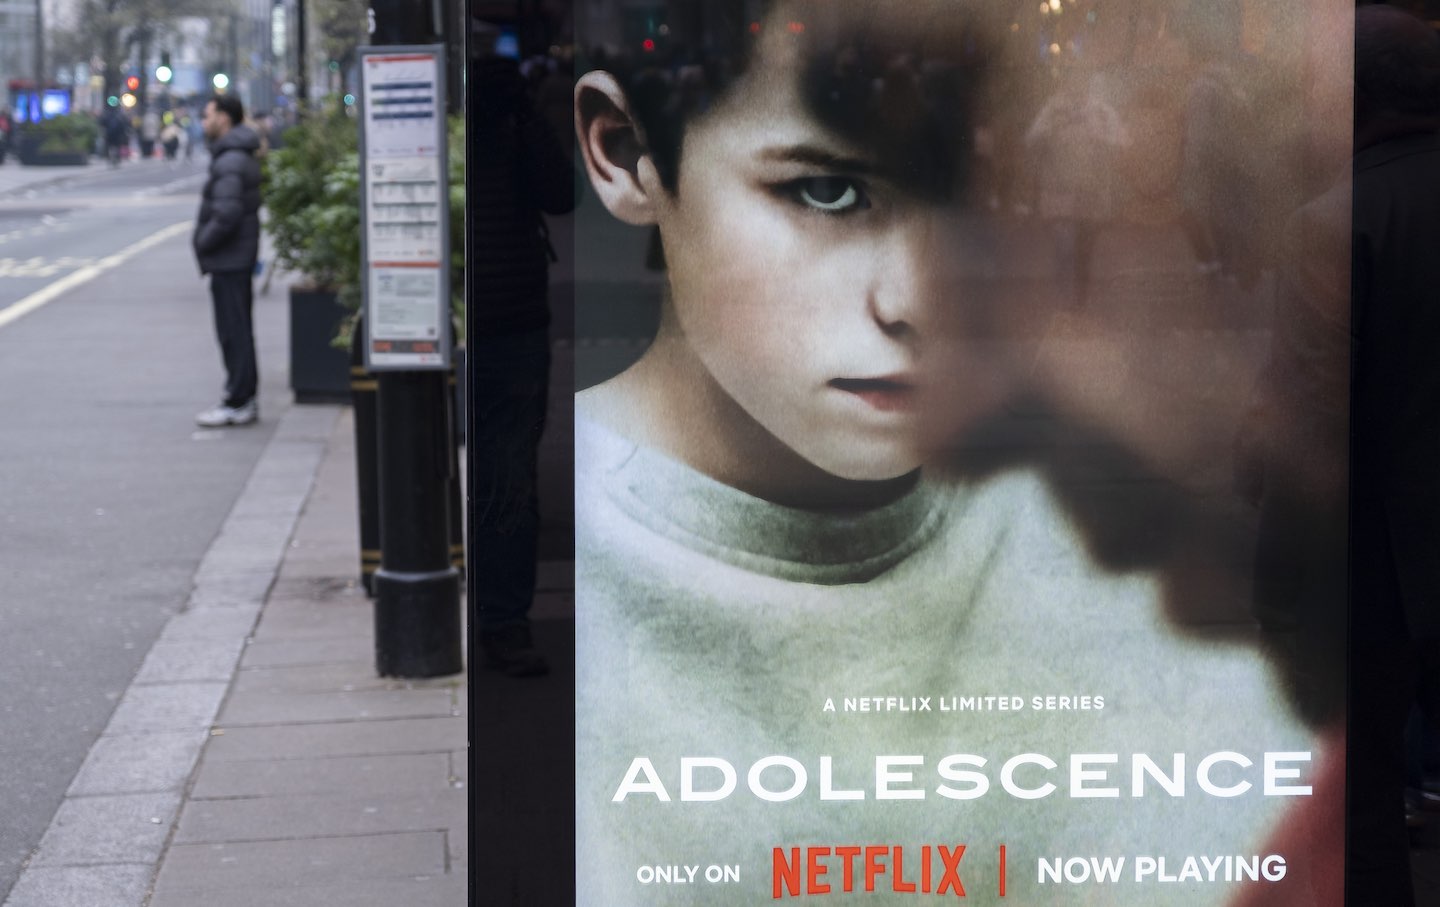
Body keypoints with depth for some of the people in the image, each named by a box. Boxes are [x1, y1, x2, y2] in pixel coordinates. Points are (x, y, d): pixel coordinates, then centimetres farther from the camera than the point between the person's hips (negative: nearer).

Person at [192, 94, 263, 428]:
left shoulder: (229, 162, -18)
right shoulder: (243, 156, 15)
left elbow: (227, 213, -27)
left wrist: (203, 241, -14)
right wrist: (206, 240, 14)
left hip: (228, 260, -10)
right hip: (240, 256, 10)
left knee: (233, 331, -6)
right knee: (238, 329, 15)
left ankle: (238, 403, -2)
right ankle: (244, 399, 20)